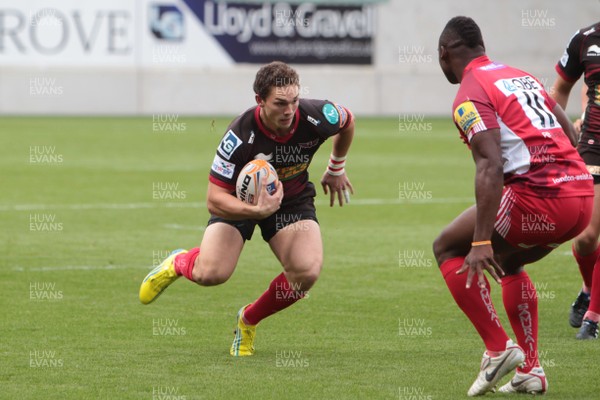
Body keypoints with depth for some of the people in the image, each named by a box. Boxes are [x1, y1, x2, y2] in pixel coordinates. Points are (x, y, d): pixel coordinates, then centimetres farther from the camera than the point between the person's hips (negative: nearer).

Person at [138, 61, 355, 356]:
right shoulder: (240, 135, -34)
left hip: (292, 198, 3)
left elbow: (347, 121, 1)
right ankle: (178, 263, 18)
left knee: (307, 273, -23)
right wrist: (258, 211, -46)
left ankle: (249, 321, 8)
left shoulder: (315, 117, -26)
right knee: (210, 273, -24)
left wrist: (336, 169, 13)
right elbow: (214, 199, -30)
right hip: (239, 198, -3)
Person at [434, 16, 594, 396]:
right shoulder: (523, 77, 22)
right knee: (508, 261, 31)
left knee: (447, 248, 10)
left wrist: (481, 243, -19)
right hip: (582, 194, 8)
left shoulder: (470, 95, -3)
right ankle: (530, 371, 24)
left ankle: (498, 348, 2)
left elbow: (490, 166, -16)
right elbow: (571, 135, 23)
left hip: (539, 194, -8)